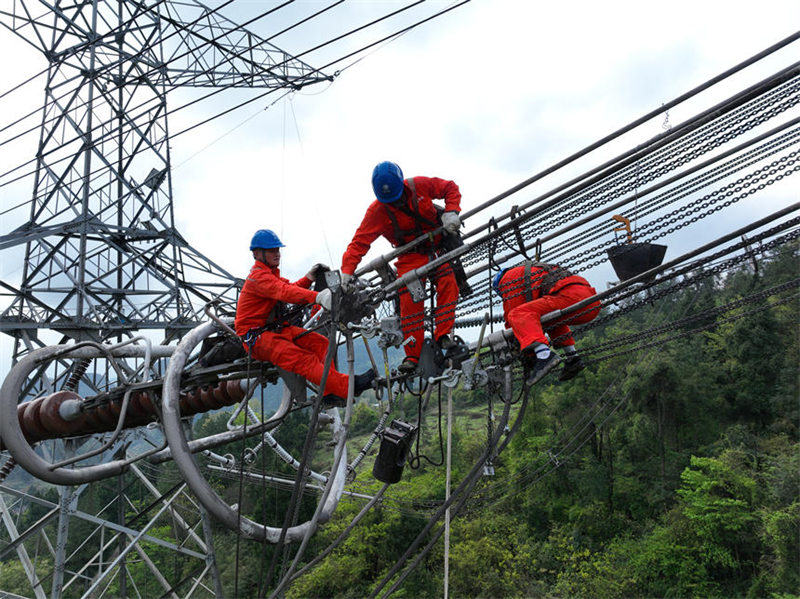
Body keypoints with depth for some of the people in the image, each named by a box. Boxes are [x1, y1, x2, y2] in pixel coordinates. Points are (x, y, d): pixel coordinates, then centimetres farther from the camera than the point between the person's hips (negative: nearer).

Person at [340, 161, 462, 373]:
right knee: (410, 300, -15)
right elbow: (359, 242, -15)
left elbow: (451, 188, 2)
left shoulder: (419, 186, -12)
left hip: (437, 247, 2)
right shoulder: (377, 211, -15)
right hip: (410, 256, -2)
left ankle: (443, 336, -12)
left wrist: (451, 212, -15)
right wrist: (347, 272, -26)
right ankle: (412, 355, -11)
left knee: (448, 284, -20)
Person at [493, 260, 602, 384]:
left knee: (518, 314, -17)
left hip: (572, 296, -9)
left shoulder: (508, 278, 15)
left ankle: (545, 356, -40)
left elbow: (511, 311, 9)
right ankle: (573, 359, 19)